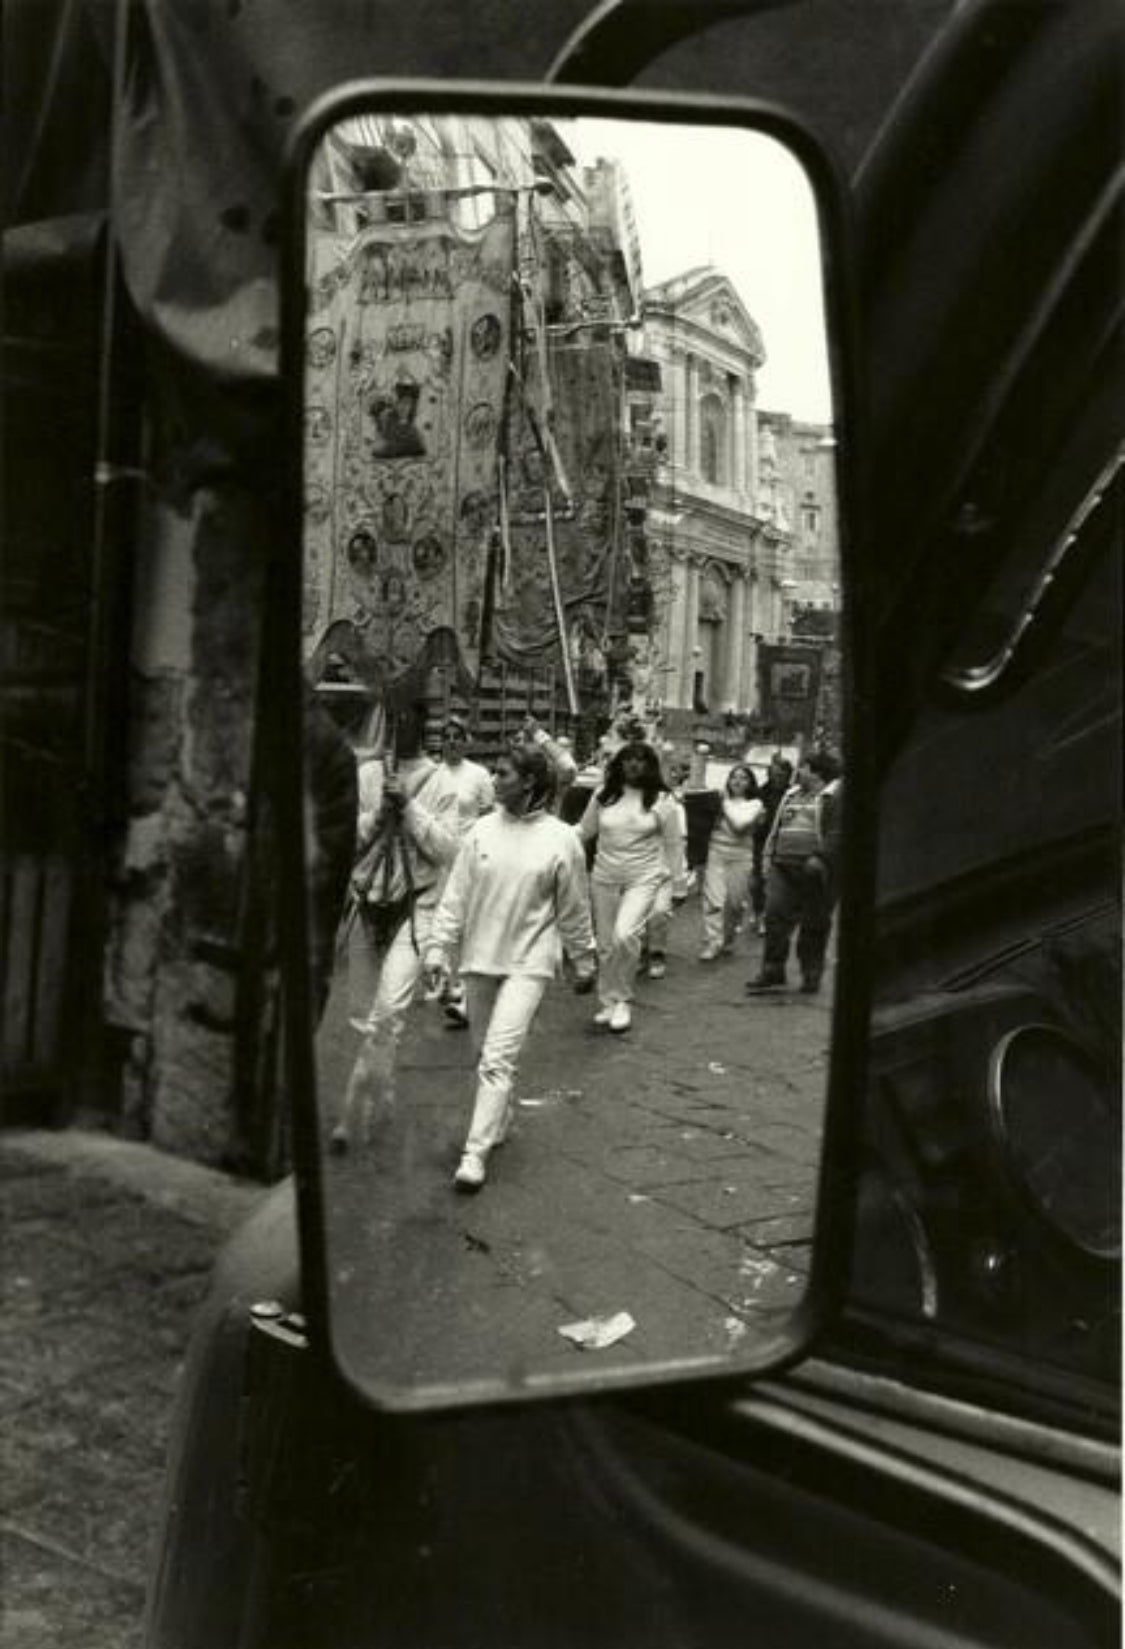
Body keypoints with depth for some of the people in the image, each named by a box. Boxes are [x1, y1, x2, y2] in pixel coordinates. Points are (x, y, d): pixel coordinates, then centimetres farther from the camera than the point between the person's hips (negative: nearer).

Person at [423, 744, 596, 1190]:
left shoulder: (561, 839, -6)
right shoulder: (482, 831, 0)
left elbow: (573, 910, 3)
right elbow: (455, 897, 3)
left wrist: (583, 962, 11)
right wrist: (438, 949, -2)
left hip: (528, 962, -4)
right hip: (479, 957, 4)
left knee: (498, 1058, -12)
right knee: (486, 1054, 16)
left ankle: (476, 1152, -9)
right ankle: (498, 1120, 38)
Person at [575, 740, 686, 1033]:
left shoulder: (662, 800, -3)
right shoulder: (603, 795, 3)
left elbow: (673, 843, 3)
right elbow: (585, 830, 11)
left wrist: (676, 879, 5)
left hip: (643, 878, -3)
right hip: (604, 877, 3)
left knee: (625, 935, -22)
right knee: (606, 944, 9)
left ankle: (623, 1000, -3)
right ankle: (608, 1002, 27)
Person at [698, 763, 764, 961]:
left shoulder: (754, 804, 4)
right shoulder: (719, 799, 9)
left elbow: (739, 825, -9)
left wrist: (727, 805, -5)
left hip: (740, 857, 0)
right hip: (716, 853, 0)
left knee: (735, 902, 6)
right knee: (713, 899, -12)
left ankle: (728, 940, 26)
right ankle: (712, 943, -13)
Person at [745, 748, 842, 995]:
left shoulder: (833, 797, -4)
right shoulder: (791, 795, 19)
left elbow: (836, 834, -13)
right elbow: (776, 828, 23)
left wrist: (820, 858, -21)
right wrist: (768, 854, 13)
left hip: (813, 871, -6)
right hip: (783, 868, 6)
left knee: (814, 925, 4)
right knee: (775, 916, -3)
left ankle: (811, 974, 16)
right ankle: (772, 972, 2)